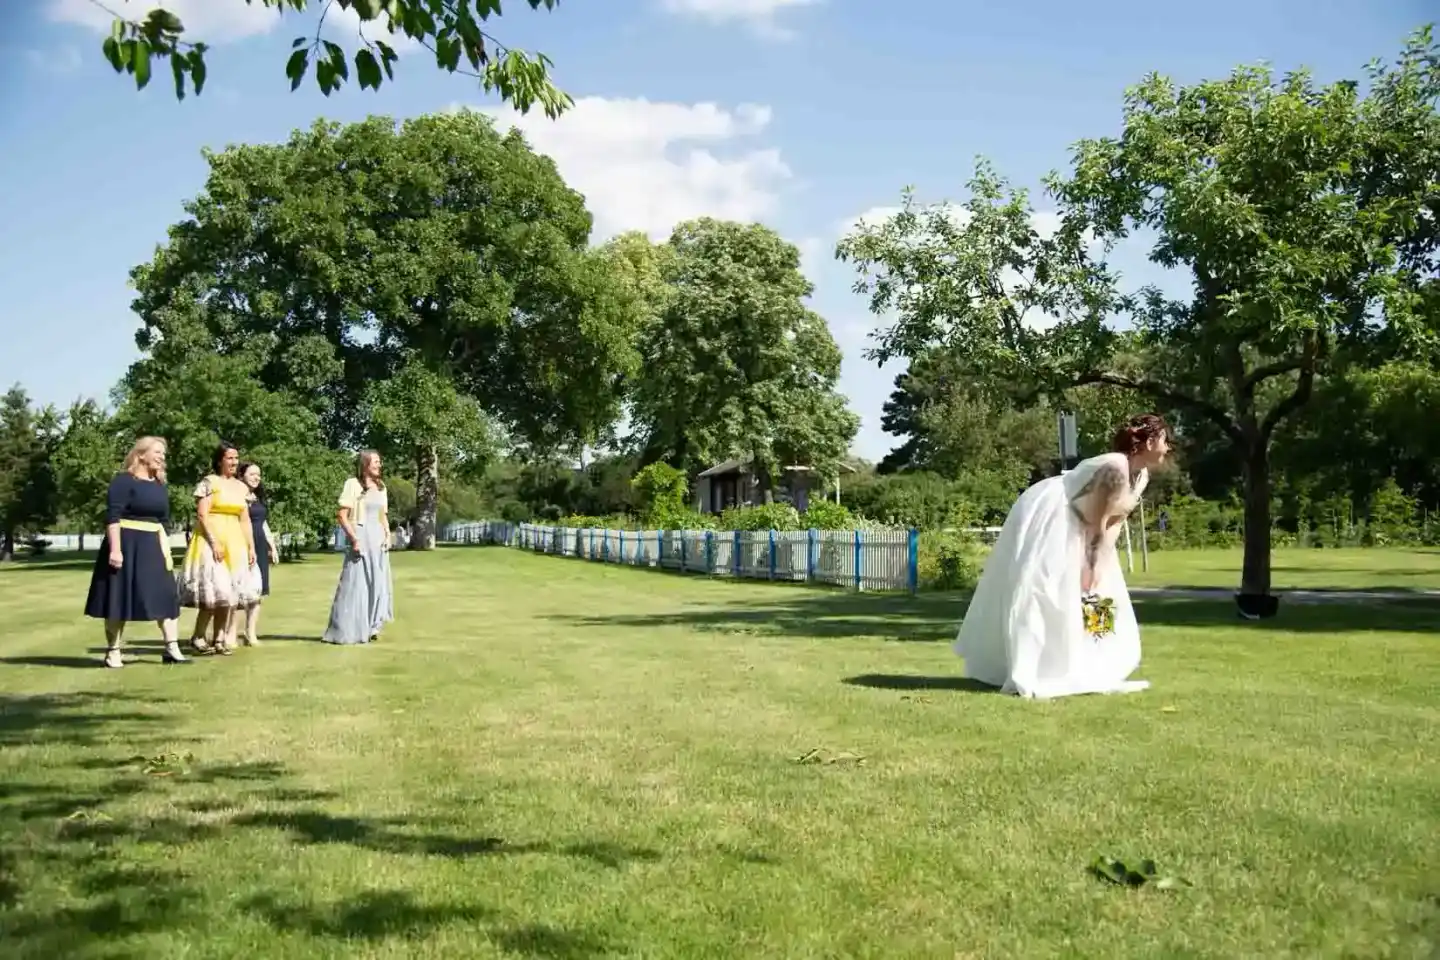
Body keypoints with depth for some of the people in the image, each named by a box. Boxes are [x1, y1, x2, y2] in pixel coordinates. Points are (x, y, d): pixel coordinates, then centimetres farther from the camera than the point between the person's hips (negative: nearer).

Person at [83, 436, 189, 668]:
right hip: (126, 545, -7)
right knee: (120, 598, 0)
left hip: (152, 547, 7)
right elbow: (112, 517, -16)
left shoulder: (161, 486, 14)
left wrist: (166, 551, 13)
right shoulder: (123, 481, -9)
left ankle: (171, 649, 7)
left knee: (165, 595, 4)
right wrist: (115, 549, -24)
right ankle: (113, 652, 9)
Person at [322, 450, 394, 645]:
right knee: (354, 585, -4)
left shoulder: (381, 487, 13)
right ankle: (346, 631, 4)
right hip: (359, 537, -7)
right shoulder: (353, 484, -6)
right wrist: (354, 538, -17)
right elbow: (342, 516, -10)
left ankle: (370, 628, 18)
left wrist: (388, 535, 4)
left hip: (378, 539, 7)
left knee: (378, 584, 8)